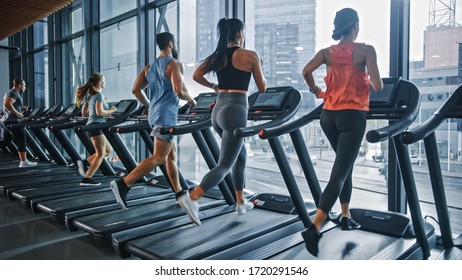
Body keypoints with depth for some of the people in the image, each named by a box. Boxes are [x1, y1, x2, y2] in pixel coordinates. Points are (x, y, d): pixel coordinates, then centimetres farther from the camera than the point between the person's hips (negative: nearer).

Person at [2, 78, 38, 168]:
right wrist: (17, 113, -22)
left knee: (5, 142, 13)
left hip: (7, 121, 10)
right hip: (13, 121, -10)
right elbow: (7, 104, -27)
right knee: (22, 141, -6)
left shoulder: (12, 93, 21)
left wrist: (18, 113, 20)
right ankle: (24, 162, -4)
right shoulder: (14, 93, -12)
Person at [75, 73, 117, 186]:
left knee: (108, 149, 16)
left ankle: (85, 162, 7)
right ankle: (87, 179, -5)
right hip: (96, 126, -9)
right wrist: (111, 110, -5)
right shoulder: (99, 95, -9)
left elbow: (84, 113, 18)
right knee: (100, 154, -5)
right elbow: (100, 112, -20)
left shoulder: (89, 95, 18)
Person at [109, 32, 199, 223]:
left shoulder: (150, 67, 16)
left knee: (171, 156, 13)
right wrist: (191, 100, -2)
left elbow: (136, 89, 11)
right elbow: (179, 91, -21)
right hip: (166, 116, -9)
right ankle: (123, 184, -14)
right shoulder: (175, 64, -8)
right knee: (158, 158, -9)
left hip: (155, 114, 9)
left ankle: (180, 194, 18)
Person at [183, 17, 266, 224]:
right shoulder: (250, 56, -3)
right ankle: (192, 199, -19)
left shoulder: (217, 56, 11)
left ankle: (240, 203, 30)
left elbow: (196, 76, 7)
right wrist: (259, 68, 22)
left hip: (218, 110, 7)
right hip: (235, 111, -7)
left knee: (240, 156, 23)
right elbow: (262, 88, 4)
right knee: (224, 165, -4)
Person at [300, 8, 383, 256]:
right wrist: (377, 83, 13)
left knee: (345, 166, 22)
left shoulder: (327, 52, 7)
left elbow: (306, 71, -5)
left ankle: (345, 217, 28)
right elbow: (377, 86, -11)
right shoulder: (366, 50, -5)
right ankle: (314, 228, -17)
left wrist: (316, 91, 11)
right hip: (351, 116, -5)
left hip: (329, 115, 6)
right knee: (339, 173, -8)